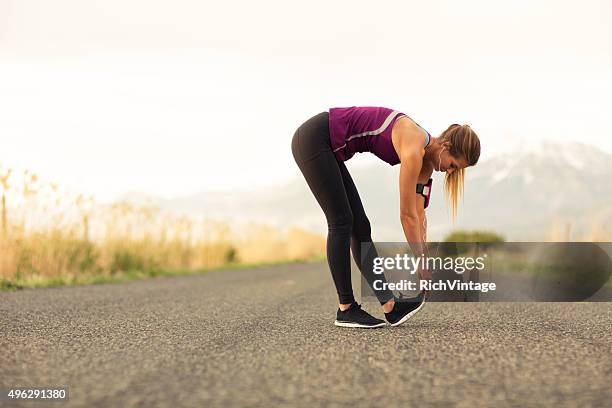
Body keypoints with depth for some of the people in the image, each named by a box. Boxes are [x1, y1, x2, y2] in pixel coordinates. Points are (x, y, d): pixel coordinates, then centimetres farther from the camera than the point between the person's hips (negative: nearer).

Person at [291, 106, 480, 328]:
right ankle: (345, 309, -2)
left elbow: (419, 214, 6)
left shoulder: (425, 156, 4)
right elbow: (407, 214, -18)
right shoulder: (414, 149, -22)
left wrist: (424, 261, 5)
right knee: (342, 222, -9)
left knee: (360, 226, 4)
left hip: (328, 147, 9)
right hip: (313, 138, -9)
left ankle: (390, 306, 3)